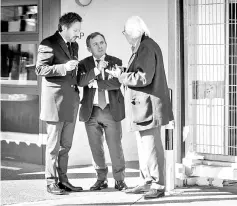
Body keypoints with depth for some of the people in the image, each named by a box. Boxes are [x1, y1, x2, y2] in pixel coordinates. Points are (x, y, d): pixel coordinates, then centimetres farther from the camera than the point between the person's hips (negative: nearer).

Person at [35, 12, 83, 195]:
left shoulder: (74, 45, 16)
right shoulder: (48, 44, -8)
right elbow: (40, 69, -15)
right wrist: (64, 68, -24)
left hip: (71, 102, 7)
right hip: (55, 101, -7)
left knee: (66, 144, 10)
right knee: (53, 144, -2)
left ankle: (62, 179, 16)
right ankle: (51, 182, 4)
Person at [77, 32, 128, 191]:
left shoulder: (116, 62, 4)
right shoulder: (84, 64, 6)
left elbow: (116, 83, -12)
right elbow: (81, 81, -13)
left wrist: (96, 83, -11)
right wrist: (97, 69, -23)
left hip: (111, 111, -1)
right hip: (91, 111, 2)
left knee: (115, 147, -1)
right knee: (96, 148, 7)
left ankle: (120, 180, 10)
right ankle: (101, 179, 19)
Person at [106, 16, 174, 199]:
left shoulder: (146, 48, -15)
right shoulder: (142, 48, 18)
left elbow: (144, 78, -21)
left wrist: (121, 75, -12)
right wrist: (123, 73, 11)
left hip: (148, 106, -11)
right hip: (142, 106, 11)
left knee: (151, 146, -8)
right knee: (144, 146, 14)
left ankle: (158, 186, -4)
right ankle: (147, 183, 20)